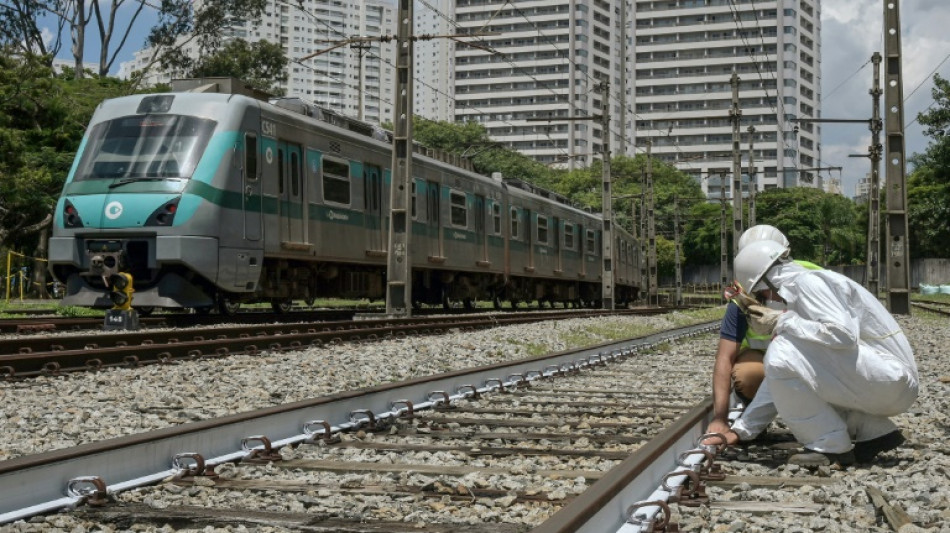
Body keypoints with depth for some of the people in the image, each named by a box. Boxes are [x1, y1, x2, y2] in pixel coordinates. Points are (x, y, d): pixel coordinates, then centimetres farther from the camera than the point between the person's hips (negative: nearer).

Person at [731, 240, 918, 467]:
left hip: (891, 378, -10)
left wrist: (784, 321, -15)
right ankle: (874, 431, 14)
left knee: (783, 356, -21)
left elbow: (843, 335, -25)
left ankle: (831, 446, -9)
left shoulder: (809, 281, -10)